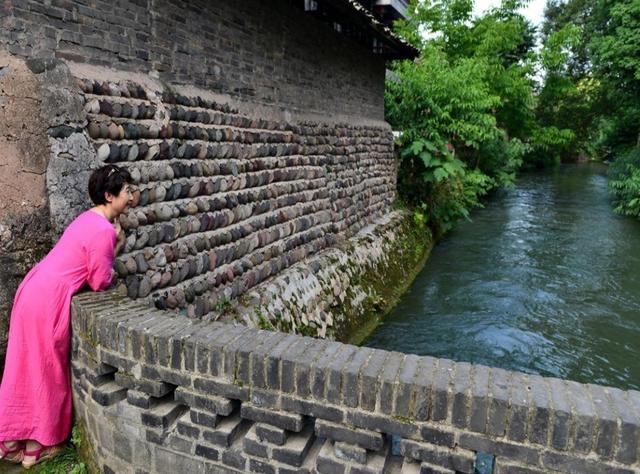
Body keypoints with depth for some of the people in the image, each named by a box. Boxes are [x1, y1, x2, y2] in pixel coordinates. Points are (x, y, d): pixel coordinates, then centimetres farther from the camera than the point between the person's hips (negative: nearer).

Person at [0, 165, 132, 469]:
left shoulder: (91, 219, 10)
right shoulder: (103, 230, -20)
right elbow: (100, 282, -14)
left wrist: (113, 246, 3)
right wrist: (115, 245, 0)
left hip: (35, 290, 10)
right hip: (48, 299, -10)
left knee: (27, 370, 20)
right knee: (47, 373, 8)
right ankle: (39, 445, 25)